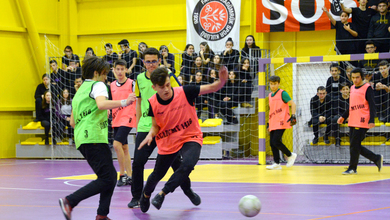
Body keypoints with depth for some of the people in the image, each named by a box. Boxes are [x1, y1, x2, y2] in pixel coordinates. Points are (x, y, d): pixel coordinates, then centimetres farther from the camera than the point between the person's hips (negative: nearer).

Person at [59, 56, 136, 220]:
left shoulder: (80, 90, 26)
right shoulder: (98, 85, 0)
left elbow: (72, 122, 28)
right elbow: (101, 104, -23)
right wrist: (123, 103, -26)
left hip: (82, 139, 10)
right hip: (94, 138, -10)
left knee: (111, 176, 11)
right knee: (106, 179, -12)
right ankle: (69, 201, -17)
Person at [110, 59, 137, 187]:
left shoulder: (131, 84, -6)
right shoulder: (112, 85, 10)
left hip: (128, 119, -6)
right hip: (116, 120, 6)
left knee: (117, 144, -18)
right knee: (124, 148, 10)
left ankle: (123, 174, -8)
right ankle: (129, 176, 17)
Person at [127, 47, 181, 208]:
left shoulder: (167, 76, -3)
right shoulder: (140, 79, 9)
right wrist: (138, 124, 17)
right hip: (145, 127, 3)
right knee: (138, 162, -5)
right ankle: (136, 197, 10)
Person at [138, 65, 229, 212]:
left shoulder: (184, 93, -19)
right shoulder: (153, 103, -12)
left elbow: (211, 88, -18)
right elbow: (156, 126, 1)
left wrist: (222, 81, -39)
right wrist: (150, 135, -21)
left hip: (190, 138, -2)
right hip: (167, 143, 2)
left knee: (187, 164, -32)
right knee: (157, 174, 14)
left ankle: (162, 194, -17)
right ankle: (146, 195, 49)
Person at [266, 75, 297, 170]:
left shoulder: (282, 93, -5)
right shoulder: (270, 95, 17)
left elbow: (292, 104, -8)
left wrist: (293, 116, -20)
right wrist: (269, 124, 25)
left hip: (281, 123, -8)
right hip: (273, 124, 8)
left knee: (276, 142, -16)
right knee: (272, 143, 2)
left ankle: (290, 155, 3)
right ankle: (277, 163, 7)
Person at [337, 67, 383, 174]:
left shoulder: (367, 88, -7)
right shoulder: (352, 88, 16)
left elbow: (372, 105, -11)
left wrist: (371, 121, -20)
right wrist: (343, 117, 18)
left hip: (362, 122, -8)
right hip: (352, 122, 8)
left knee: (354, 145, -7)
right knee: (354, 146, 8)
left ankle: (352, 168, 3)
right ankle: (377, 158, 20)